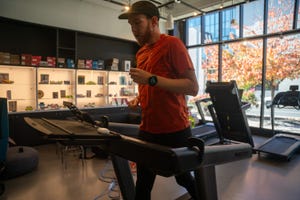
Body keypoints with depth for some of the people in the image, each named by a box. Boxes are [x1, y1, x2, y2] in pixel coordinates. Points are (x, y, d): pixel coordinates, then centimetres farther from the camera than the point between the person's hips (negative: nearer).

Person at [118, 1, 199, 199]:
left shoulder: (172, 44, -10)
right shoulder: (141, 52, 11)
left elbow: (193, 87, -17)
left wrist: (152, 79, -24)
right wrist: (138, 99, 3)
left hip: (175, 131, -5)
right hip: (147, 130, 6)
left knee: (183, 177, 18)